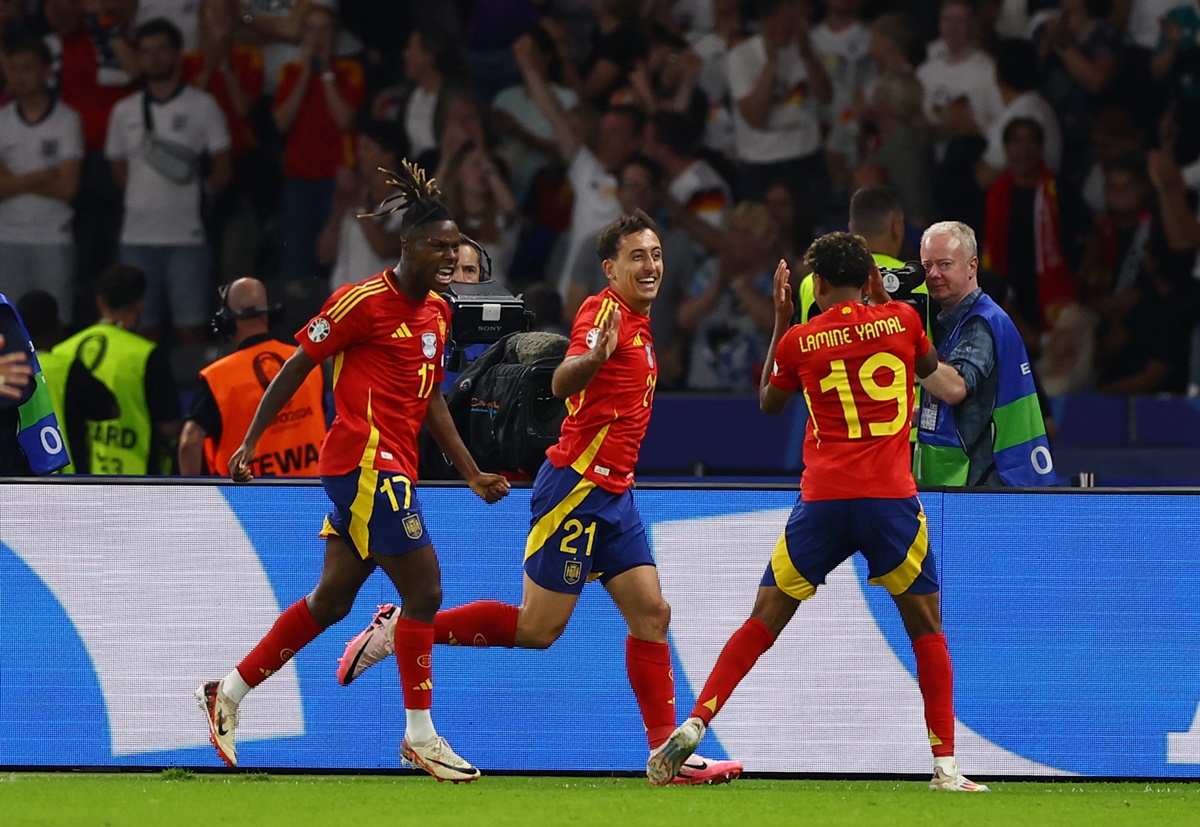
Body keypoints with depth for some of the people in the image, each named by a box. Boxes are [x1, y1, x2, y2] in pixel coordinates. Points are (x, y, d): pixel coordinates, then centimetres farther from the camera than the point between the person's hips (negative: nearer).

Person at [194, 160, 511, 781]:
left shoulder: (438, 311, 14)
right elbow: (296, 367, -6)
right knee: (423, 587, -11)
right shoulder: (364, 302, -11)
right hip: (364, 462, -9)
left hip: (393, 469, 9)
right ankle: (420, 737, -3)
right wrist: (249, 443, -7)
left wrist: (472, 474, 20)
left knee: (332, 599, 10)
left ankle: (228, 694, 21)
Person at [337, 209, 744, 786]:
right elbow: (562, 383, -31)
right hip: (576, 486, -9)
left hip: (612, 494, 9)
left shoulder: (638, 324, 15)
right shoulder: (603, 311, -14)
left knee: (651, 613, 1)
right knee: (538, 626, -6)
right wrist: (594, 355, -48)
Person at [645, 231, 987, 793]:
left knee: (763, 623, 8)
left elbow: (768, 404, 23)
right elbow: (929, 366, 26)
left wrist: (780, 321, 27)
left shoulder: (799, 340, 3)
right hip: (892, 497, 0)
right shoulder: (900, 320, 3)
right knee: (926, 627, 11)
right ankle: (945, 765, 3)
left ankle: (693, 727, -4)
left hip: (822, 501, 0)